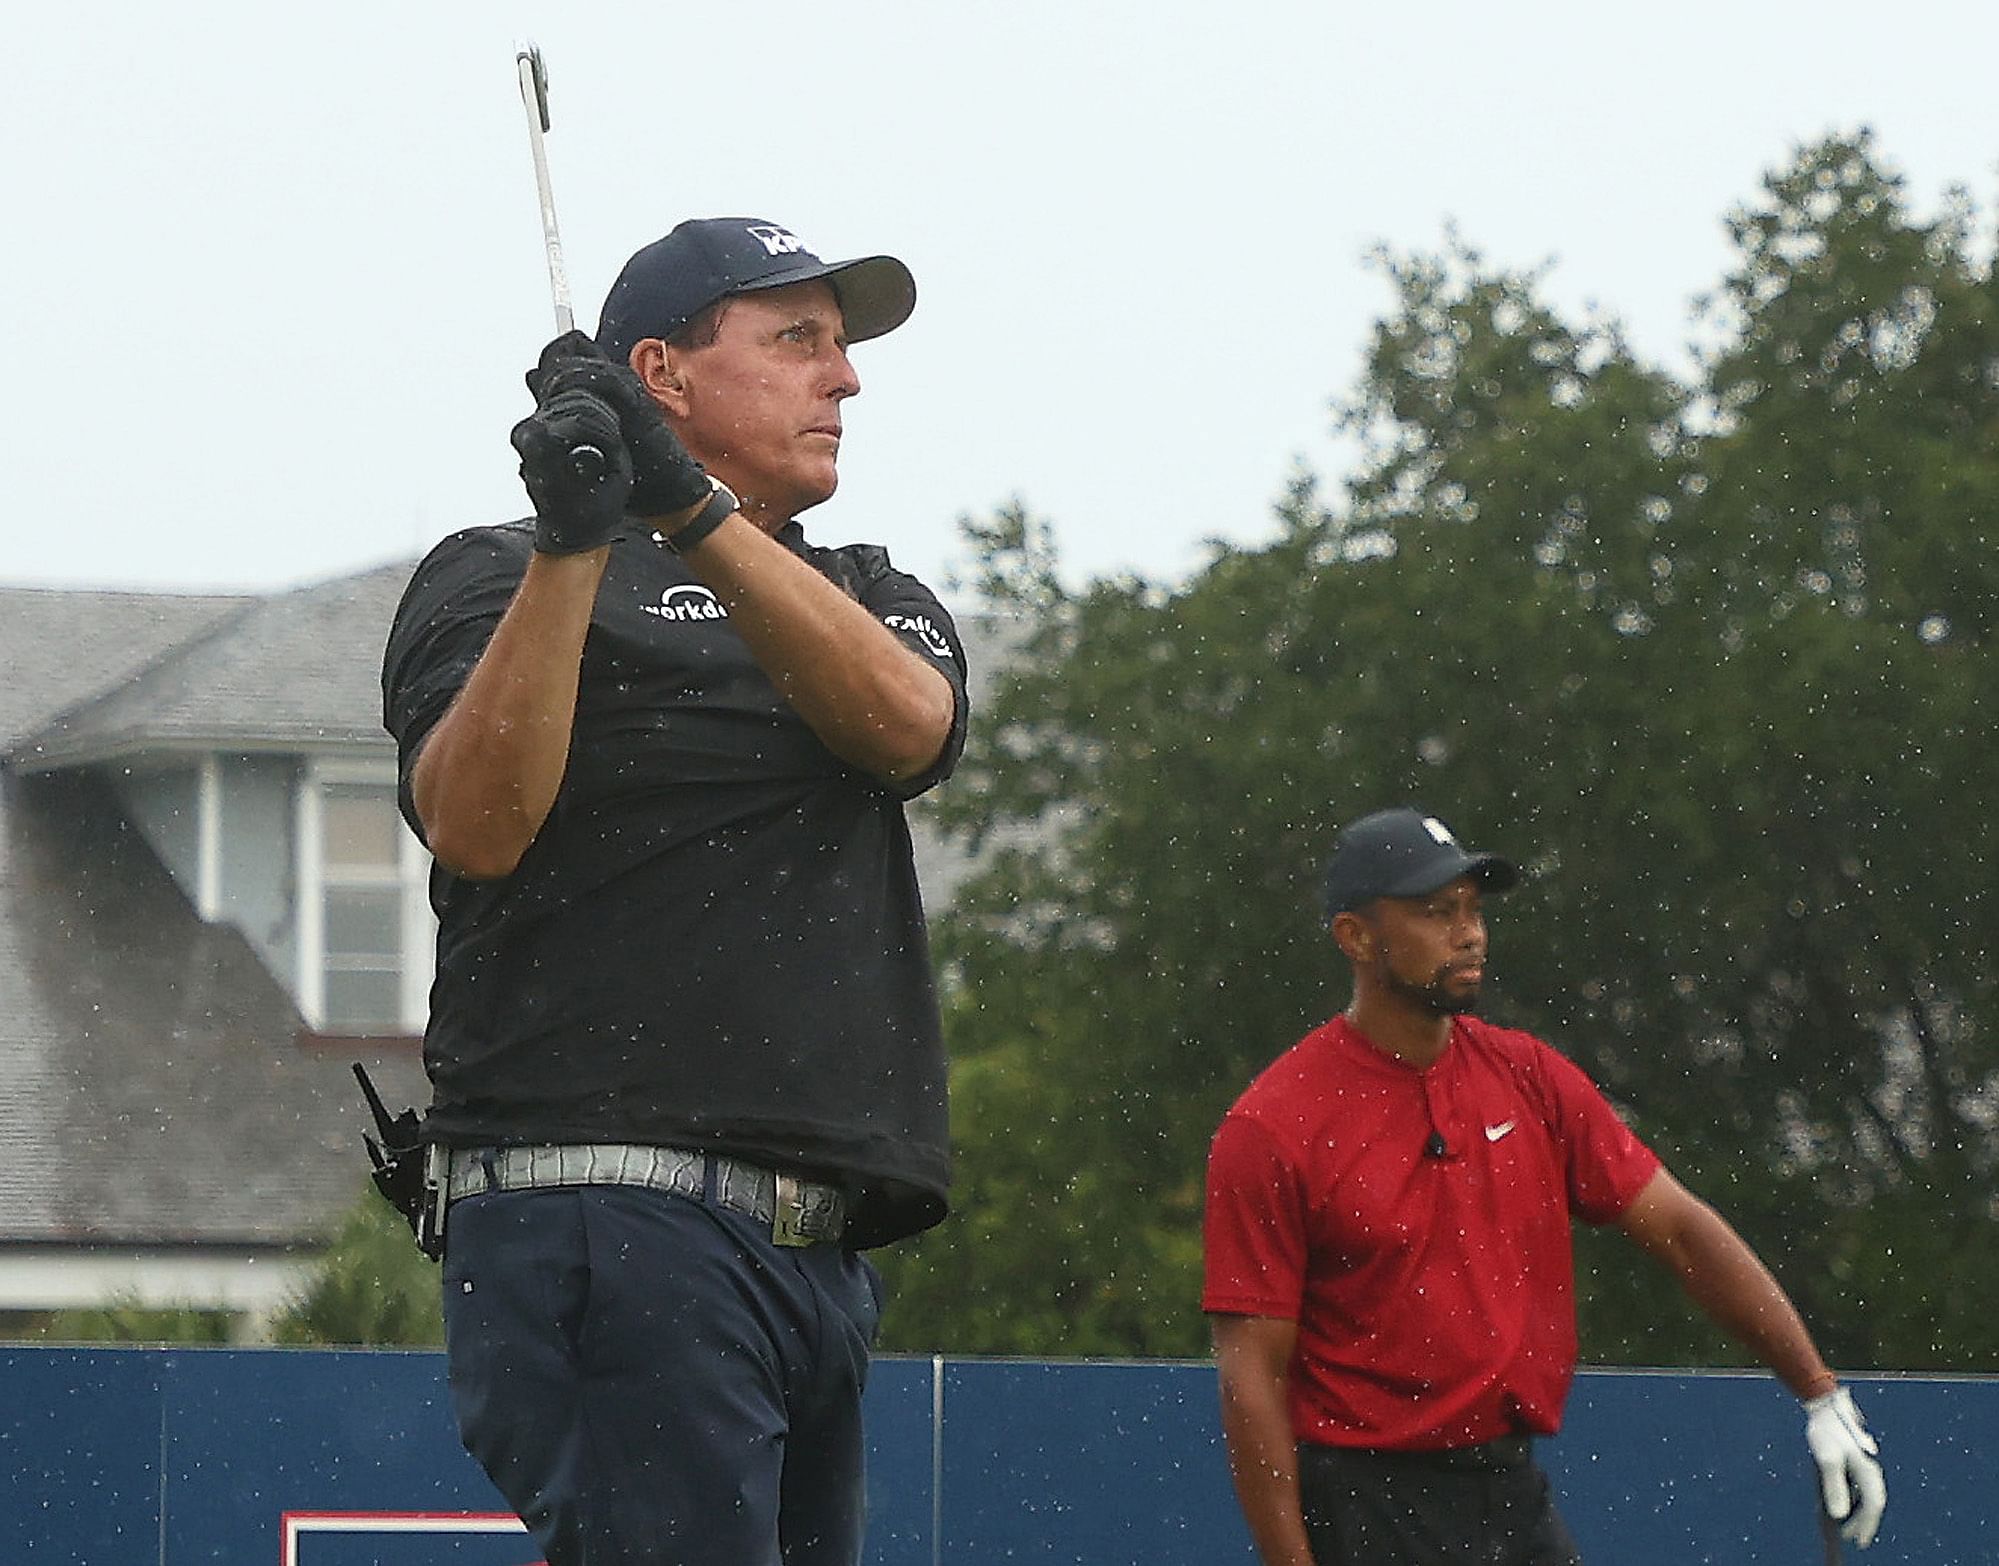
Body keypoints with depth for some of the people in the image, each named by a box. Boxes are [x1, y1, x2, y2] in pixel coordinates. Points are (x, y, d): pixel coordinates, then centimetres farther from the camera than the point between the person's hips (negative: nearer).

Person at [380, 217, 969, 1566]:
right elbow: (477, 829, -12)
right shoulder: (499, 581, 7)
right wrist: (576, 543, -21)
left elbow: (906, 722, -1)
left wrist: (691, 512, -13)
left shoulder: (872, 596, 25)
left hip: (820, 1254, 7)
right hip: (609, 1234, -7)